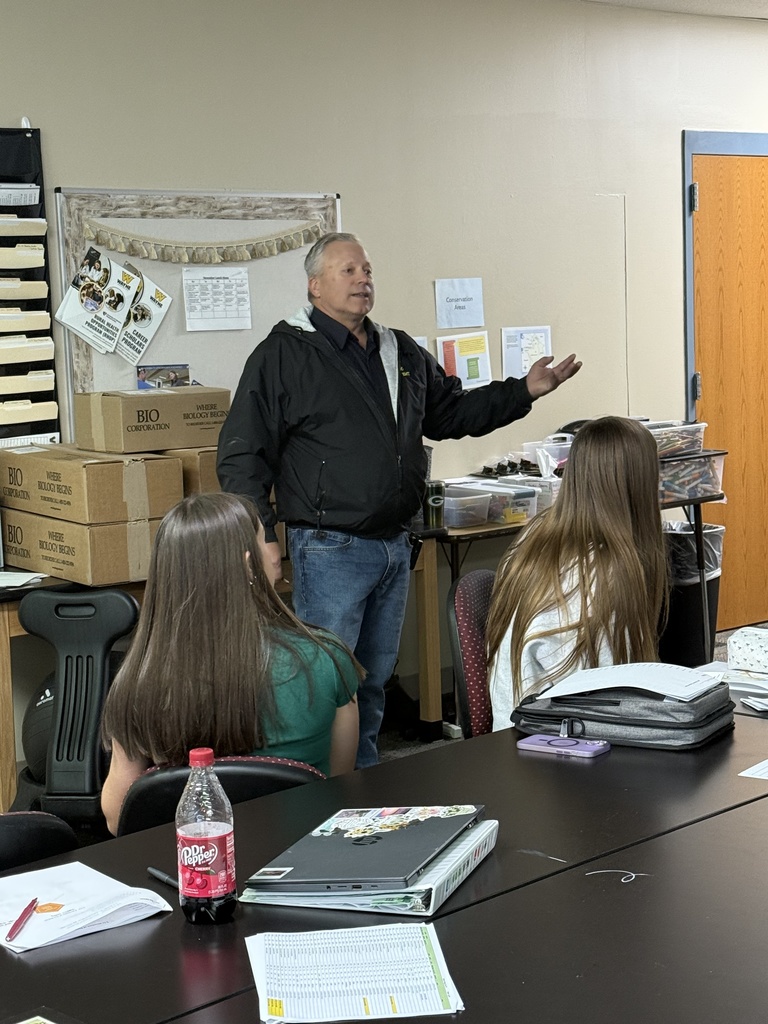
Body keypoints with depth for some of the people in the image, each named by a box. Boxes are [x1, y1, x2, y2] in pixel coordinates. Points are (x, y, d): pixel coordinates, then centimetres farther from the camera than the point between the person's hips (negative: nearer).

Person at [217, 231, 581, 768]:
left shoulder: (402, 352, 14)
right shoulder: (283, 356, -7)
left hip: (396, 544, 7)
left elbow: (451, 412, 25)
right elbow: (242, 456, -9)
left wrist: (525, 390, 14)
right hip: (331, 549, -7)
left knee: (375, 683, 17)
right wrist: (261, 537, -18)